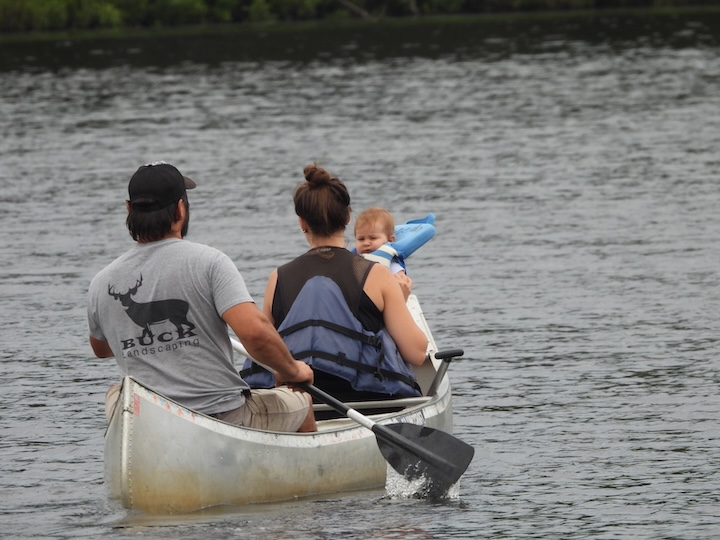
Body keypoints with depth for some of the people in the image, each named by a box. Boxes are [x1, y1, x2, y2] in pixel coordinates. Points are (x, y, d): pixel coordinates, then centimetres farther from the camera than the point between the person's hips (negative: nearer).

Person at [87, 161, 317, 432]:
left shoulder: (101, 283, 0)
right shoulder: (207, 261, -12)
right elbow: (254, 331, -23)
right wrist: (292, 370, -4)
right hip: (225, 419, -3)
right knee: (301, 403, 26)